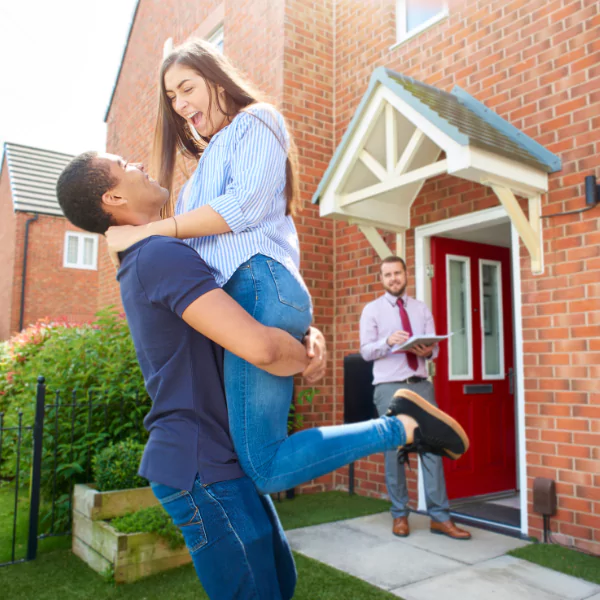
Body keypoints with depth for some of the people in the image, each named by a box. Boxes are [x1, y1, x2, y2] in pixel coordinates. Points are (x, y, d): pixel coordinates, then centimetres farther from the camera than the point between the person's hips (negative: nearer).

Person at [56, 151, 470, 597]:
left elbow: (259, 317, 15)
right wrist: (307, 360, -9)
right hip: (201, 468, -10)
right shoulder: (162, 254, -19)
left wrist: (307, 337, -5)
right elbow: (260, 346, -32)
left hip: (221, 460, 10)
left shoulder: (148, 264, 14)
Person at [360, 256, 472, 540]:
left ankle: (439, 517, 9)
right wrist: (388, 341, -24)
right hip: (389, 387, -2)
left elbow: (434, 347, 7)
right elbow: (366, 351, -5)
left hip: (421, 385, 3)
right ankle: (400, 515, 18)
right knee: (394, 451, 4)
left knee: (432, 447, 0)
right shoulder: (372, 310, 3)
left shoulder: (422, 309, 13)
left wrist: (427, 350, -17)